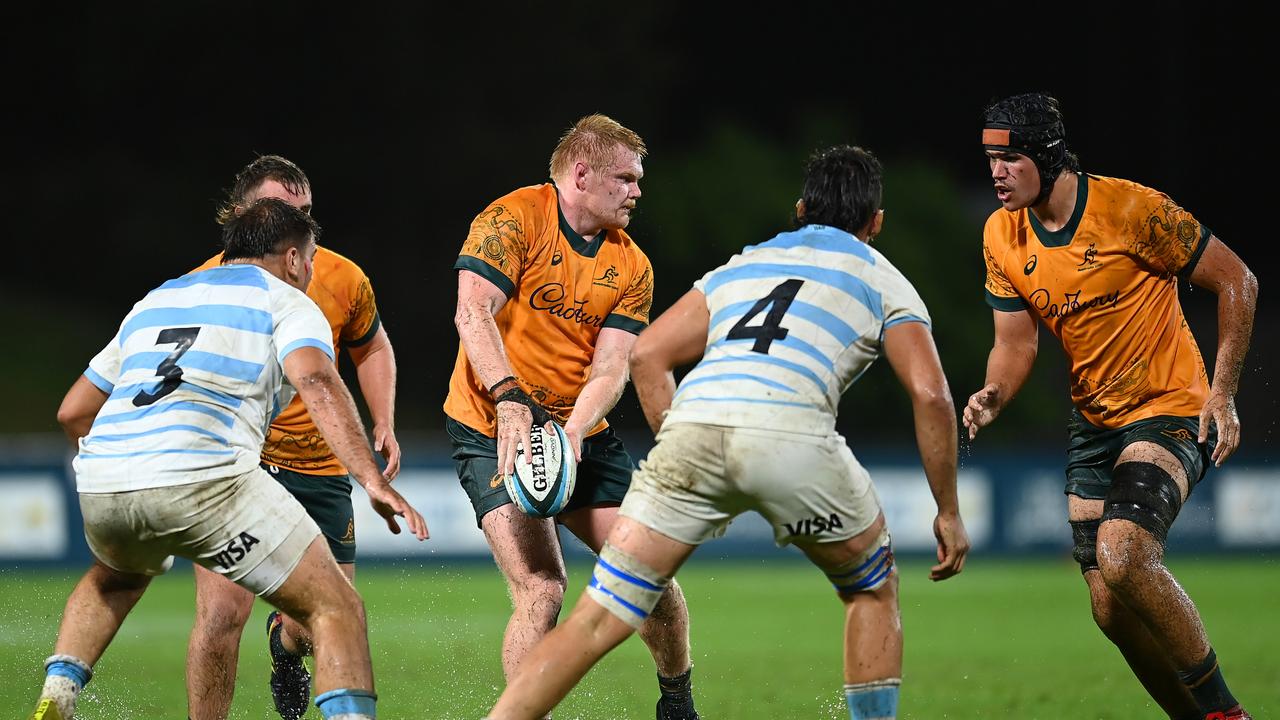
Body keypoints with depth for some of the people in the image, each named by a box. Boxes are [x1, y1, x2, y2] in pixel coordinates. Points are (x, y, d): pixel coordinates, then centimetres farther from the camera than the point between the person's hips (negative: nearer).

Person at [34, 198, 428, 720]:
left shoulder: (154, 301, 31)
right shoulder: (286, 301, 14)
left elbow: (73, 413, 33)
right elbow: (316, 381, -9)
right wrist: (372, 480, -18)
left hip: (100, 483, 6)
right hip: (203, 477, -6)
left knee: (115, 577, 40)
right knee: (336, 608, 1)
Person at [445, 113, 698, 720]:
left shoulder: (631, 267, 5)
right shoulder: (514, 219, -10)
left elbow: (611, 368, -4)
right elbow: (473, 313, -21)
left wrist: (572, 431, -23)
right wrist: (511, 401, -34)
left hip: (584, 434, 5)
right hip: (494, 431, -5)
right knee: (541, 591, -20)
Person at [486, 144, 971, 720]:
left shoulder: (740, 266, 33)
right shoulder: (883, 281, 24)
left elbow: (647, 354, 23)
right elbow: (930, 394, 10)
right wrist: (948, 512, 16)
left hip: (692, 426, 3)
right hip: (791, 433, -3)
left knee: (598, 620, 3)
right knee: (873, 590, 24)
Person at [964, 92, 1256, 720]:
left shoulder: (1130, 208, -18)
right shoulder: (1002, 236, 1)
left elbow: (1237, 282, -10)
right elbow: (1014, 344, 6)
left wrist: (1222, 393, -13)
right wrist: (993, 397, -17)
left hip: (1170, 412, -7)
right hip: (1094, 424, 7)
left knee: (1121, 557, -28)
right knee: (1111, 610, 0)